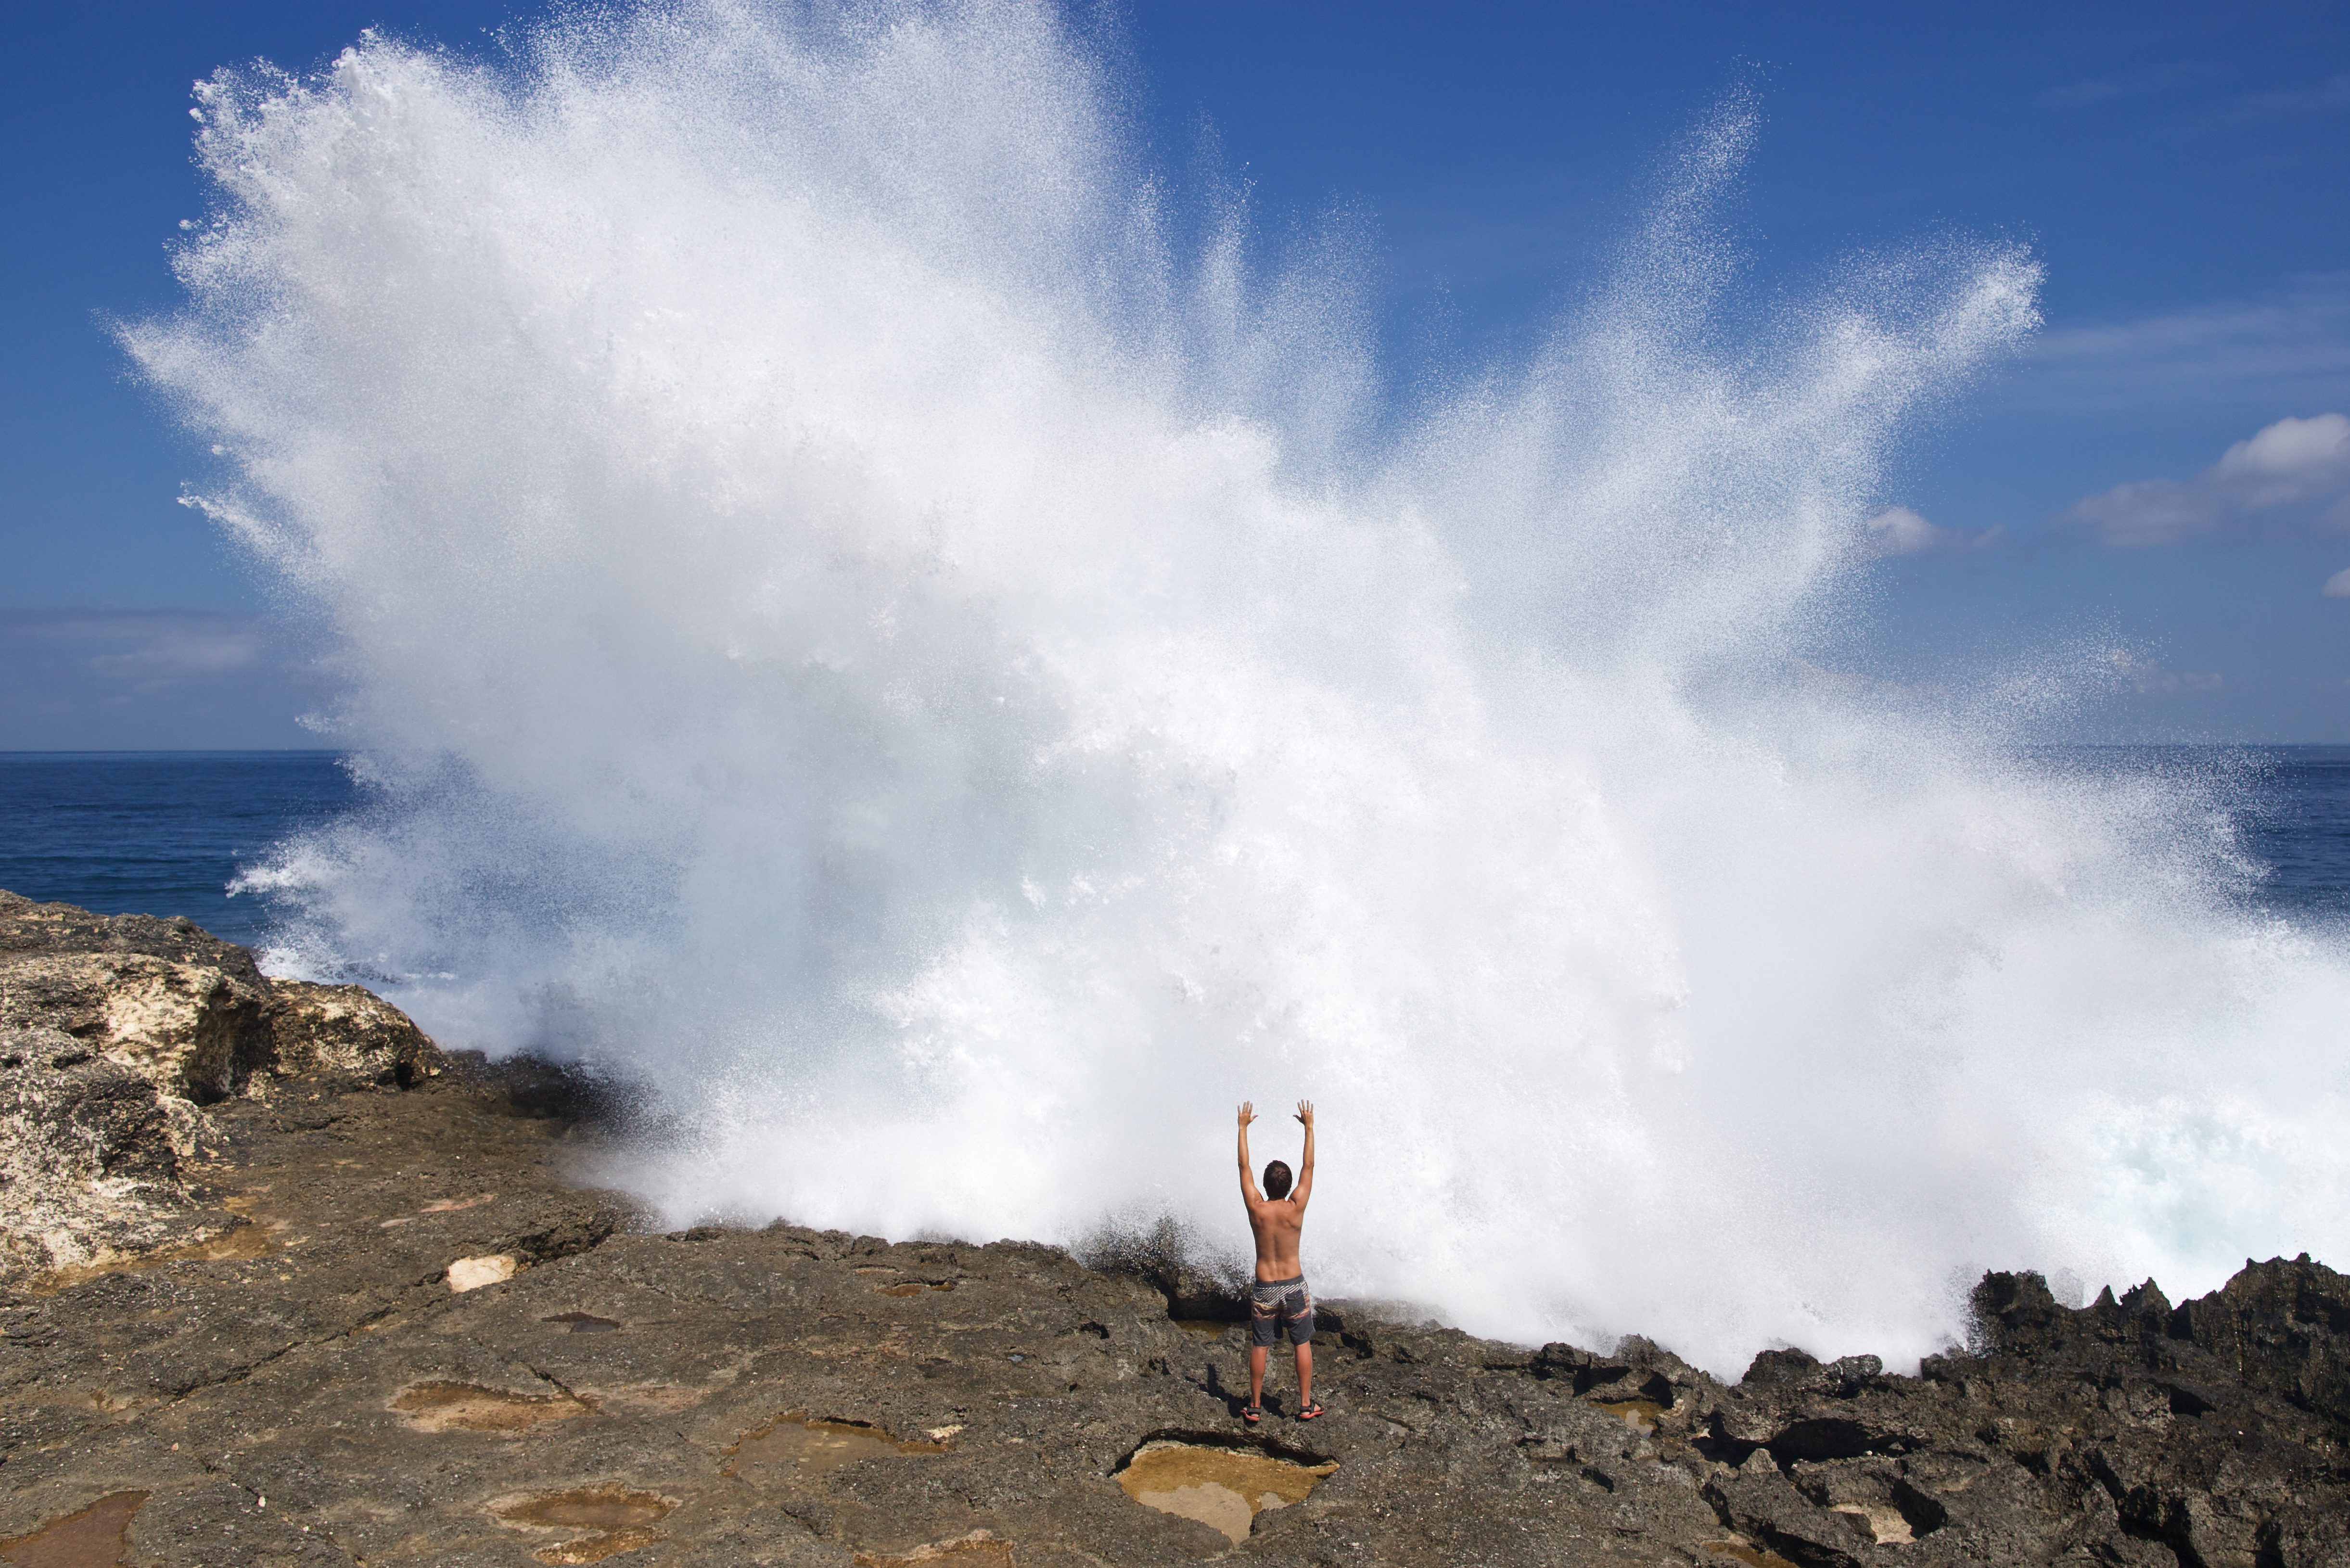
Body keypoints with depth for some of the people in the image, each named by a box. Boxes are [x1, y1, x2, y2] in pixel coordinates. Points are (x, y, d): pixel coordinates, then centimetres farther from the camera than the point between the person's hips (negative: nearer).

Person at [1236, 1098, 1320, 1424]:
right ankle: (1306, 1405, 19)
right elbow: (1309, 1167, -4)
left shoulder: (1256, 1209, -14)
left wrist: (1243, 1127, 4)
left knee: (1259, 1346, 10)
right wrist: (1309, 1127, 4)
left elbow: (1244, 1167, -4)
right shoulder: (1296, 1209, -14)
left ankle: (1255, 1407, 17)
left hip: (1264, 1289, 0)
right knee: (1303, 1344, 13)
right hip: (1294, 1286, 0)